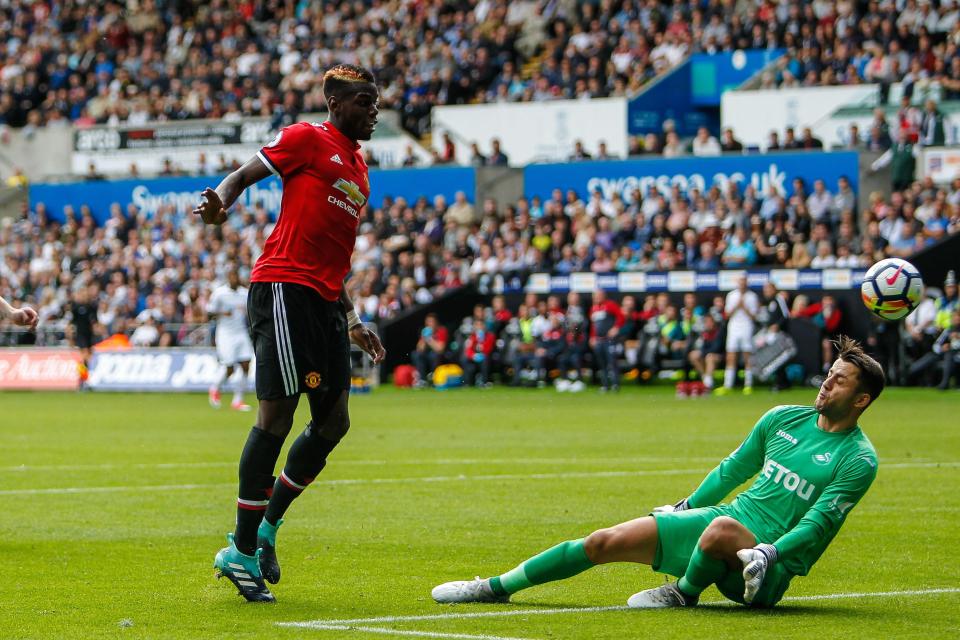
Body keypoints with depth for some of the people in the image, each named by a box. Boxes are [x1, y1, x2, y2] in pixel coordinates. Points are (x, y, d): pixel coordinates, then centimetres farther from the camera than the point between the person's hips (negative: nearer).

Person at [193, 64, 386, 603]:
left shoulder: (358, 168, 23)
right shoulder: (307, 139, 0)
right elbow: (243, 175, -4)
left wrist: (352, 320, 24)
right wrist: (221, 201, -26)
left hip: (324, 300, 9)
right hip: (283, 288, -9)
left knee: (333, 422, 6)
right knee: (277, 417, -13)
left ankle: (266, 529, 18)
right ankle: (242, 550, -8)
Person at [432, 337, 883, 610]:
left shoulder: (858, 459, -9)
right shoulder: (783, 419, 11)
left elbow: (819, 523, -17)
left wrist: (769, 553, -29)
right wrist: (686, 507, 29)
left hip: (774, 561, -7)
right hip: (726, 518, 7)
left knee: (722, 528, -42)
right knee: (606, 542, -1)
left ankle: (684, 594, -12)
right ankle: (497, 587, 8)